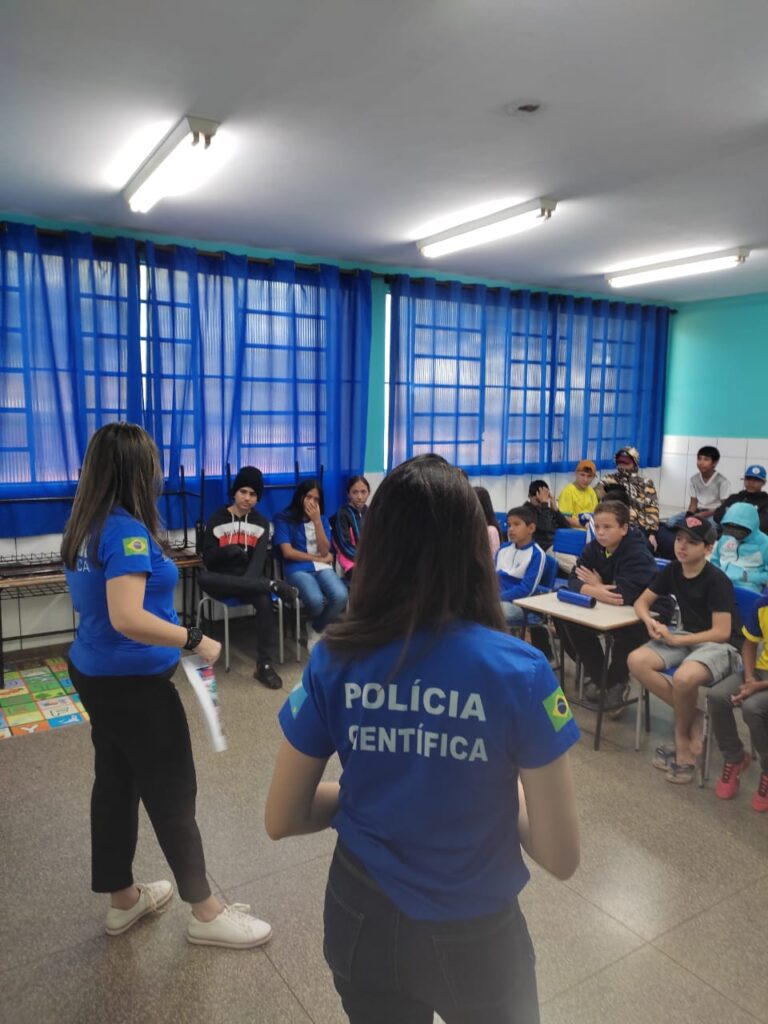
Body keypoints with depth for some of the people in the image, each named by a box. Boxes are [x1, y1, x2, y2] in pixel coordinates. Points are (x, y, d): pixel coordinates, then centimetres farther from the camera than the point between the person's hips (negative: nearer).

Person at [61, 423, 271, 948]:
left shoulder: (86, 528, 5)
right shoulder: (127, 531, -23)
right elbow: (127, 619, -32)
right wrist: (196, 639, -24)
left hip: (96, 673, 9)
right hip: (132, 683, -9)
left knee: (116, 782, 19)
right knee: (172, 794, 4)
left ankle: (123, 899, 36)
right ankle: (207, 912, 21)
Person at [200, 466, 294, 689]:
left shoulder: (261, 523, 8)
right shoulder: (217, 520, 4)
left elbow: (259, 559, -6)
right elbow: (208, 560, -3)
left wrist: (246, 582, -25)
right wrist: (226, 551, -24)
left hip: (250, 579, 1)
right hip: (223, 581, 0)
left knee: (265, 601, -34)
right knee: (202, 577, -36)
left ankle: (264, 666, -25)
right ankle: (273, 585, -38)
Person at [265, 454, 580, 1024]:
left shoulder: (334, 661, -17)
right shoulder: (519, 671, -23)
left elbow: (281, 821, -7)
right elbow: (561, 858, -16)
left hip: (362, 923, 2)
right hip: (474, 935, -1)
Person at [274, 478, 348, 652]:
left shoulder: (322, 519, 15)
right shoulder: (284, 519, 3)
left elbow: (325, 551, 1)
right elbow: (288, 552, -7)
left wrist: (317, 521, -7)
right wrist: (318, 558, -3)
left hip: (323, 568, 4)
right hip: (298, 569, -3)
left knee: (340, 596, -31)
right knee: (316, 600, -36)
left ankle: (315, 629, 0)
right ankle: (316, 627, 6)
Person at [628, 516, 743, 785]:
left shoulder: (716, 580, -18)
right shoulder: (672, 570, 0)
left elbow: (722, 633, -20)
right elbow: (641, 602, 7)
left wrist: (675, 640, -19)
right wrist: (650, 621, -16)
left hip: (721, 646, -7)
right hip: (686, 637, 7)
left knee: (684, 678, -38)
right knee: (637, 661, -20)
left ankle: (681, 733, -5)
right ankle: (693, 718, -6)